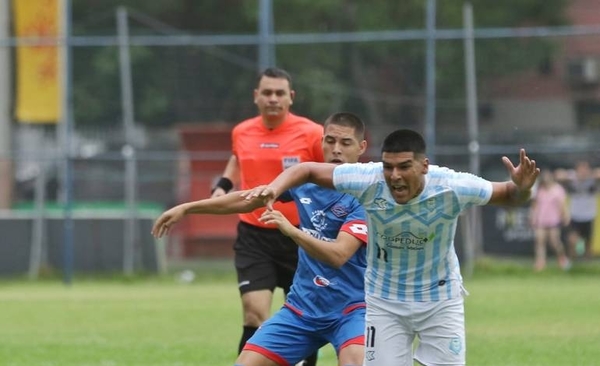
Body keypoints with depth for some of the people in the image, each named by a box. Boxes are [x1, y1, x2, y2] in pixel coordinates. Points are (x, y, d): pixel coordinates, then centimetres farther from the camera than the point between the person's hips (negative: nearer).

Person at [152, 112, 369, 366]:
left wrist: (291, 230, -42)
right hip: (302, 308, 5)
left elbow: (338, 255, -29)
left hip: (349, 310, -5)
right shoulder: (305, 180, 3)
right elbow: (247, 200, 17)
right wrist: (187, 208, 16)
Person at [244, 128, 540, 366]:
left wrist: (521, 188, -32)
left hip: (440, 300, 0)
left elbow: (509, 196, -10)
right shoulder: (368, 181, -24)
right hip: (384, 301, 0)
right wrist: (275, 187, -29)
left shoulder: (451, 187, -25)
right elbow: (307, 170, -11)